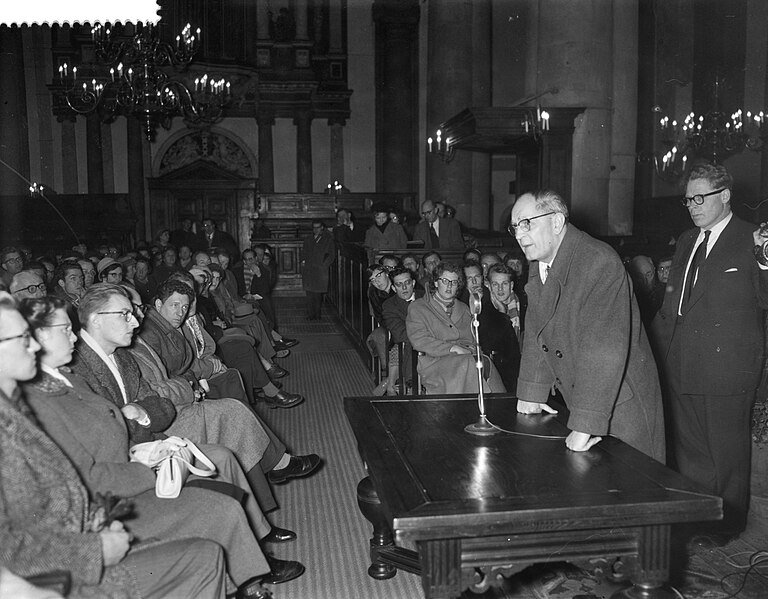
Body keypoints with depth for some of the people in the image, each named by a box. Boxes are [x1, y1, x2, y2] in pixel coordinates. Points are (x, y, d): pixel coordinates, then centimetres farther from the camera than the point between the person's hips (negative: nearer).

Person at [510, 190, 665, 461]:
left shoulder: (600, 263, -26)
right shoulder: (539, 261, 2)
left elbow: (605, 348, -32)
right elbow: (536, 328, 9)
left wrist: (584, 425, -33)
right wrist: (532, 391, 4)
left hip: (622, 405, -7)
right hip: (577, 400, 7)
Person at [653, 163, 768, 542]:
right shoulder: (686, 242, 15)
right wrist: (660, 340, 11)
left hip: (727, 367, -6)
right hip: (682, 366, 7)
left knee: (727, 450, 7)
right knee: (688, 448, 16)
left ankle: (729, 522, 24)